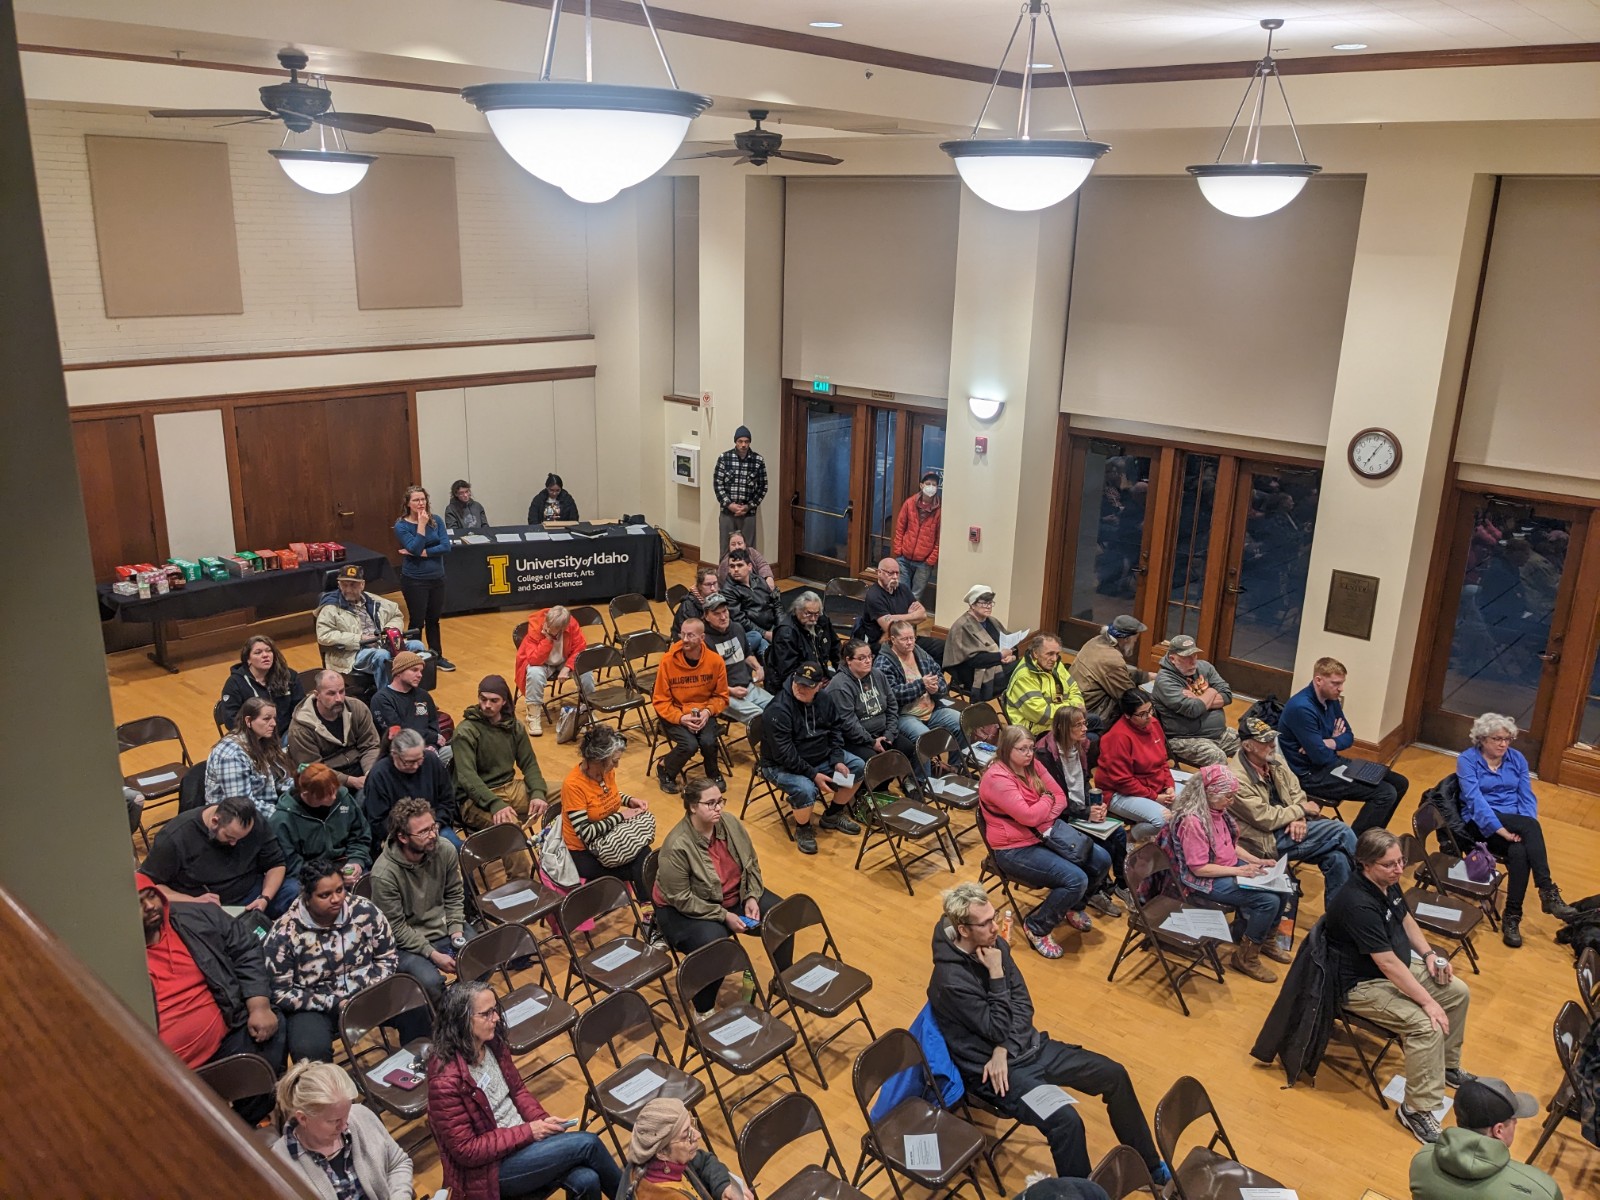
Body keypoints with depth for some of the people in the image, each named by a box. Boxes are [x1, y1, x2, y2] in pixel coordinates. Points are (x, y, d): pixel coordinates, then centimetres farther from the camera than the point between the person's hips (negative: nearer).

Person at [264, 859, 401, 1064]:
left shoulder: (364, 910, -8)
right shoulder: (284, 934, -15)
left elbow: (388, 958, 4)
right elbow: (279, 992, -11)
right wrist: (334, 1004, -17)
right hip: (315, 1006, -2)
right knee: (309, 1049, -35)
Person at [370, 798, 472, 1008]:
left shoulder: (446, 851, -10)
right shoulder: (384, 873, -24)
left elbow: (454, 897, 5)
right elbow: (396, 928, -16)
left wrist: (457, 932, -9)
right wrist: (433, 954, -20)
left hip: (445, 928, 5)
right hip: (408, 941, -4)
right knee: (431, 982, -30)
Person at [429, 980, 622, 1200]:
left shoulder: (493, 1045, -3)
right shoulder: (445, 1079, -25)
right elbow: (466, 1151, -20)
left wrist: (543, 1121, -7)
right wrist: (528, 1131, -20)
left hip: (522, 1138, 6)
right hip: (489, 1167, -6)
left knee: (586, 1180, -20)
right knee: (586, 1144, -18)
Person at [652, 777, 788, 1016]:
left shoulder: (729, 822, -10)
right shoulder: (677, 846, -27)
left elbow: (751, 864, 3)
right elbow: (682, 899, -23)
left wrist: (752, 898, -11)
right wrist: (724, 916, -24)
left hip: (735, 897, 7)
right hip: (689, 910, -6)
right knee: (714, 943, -34)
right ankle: (703, 1012, -12)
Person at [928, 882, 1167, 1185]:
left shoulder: (993, 944, -4)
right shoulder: (951, 980, -27)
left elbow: (1023, 1004, 0)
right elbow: (997, 1029, -20)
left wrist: (1003, 1048, -15)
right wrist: (996, 975, -24)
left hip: (1030, 1046, 8)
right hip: (995, 1068, -8)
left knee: (1114, 1074, 4)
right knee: (1066, 1121, -29)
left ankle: (1150, 1166, 20)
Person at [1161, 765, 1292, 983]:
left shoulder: (1216, 811, 1)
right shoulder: (1192, 821, -27)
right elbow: (1199, 868, -24)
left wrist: (1256, 861, 2)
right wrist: (1239, 871, -21)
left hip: (1230, 869, 9)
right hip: (1206, 881, -9)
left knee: (1282, 889, 1)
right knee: (1268, 901, -19)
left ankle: (1267, 939, 25)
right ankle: (1246, 957, -1)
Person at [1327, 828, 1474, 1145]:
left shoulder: (1387, 882, -3)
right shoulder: (1357, 904, -33)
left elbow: (1405, 920, 17)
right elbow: (1387, 964, -30)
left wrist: (1428, 954, 3)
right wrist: (1427, 1001, -26)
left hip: (1400, 968, 10)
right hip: (1364, 985, -10)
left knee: (1458, 992, 10)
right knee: (1426, 1026, -25)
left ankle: (1447, 1066, 30)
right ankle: (1417, 1109, -10)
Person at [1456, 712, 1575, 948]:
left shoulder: (1517, 758, 11)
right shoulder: (1467, 759, -3)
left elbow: (1527, 796, 4)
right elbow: (1474, 799, -15)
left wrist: (1526, 829, -15)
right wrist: (1499, 828, -27)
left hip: (1515, 824, 4)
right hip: (1482, 824, -4)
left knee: (1519, 851, -32)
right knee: (1531, 826, -33)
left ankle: (1512, 917, -27)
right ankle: (1548, 892, -35)